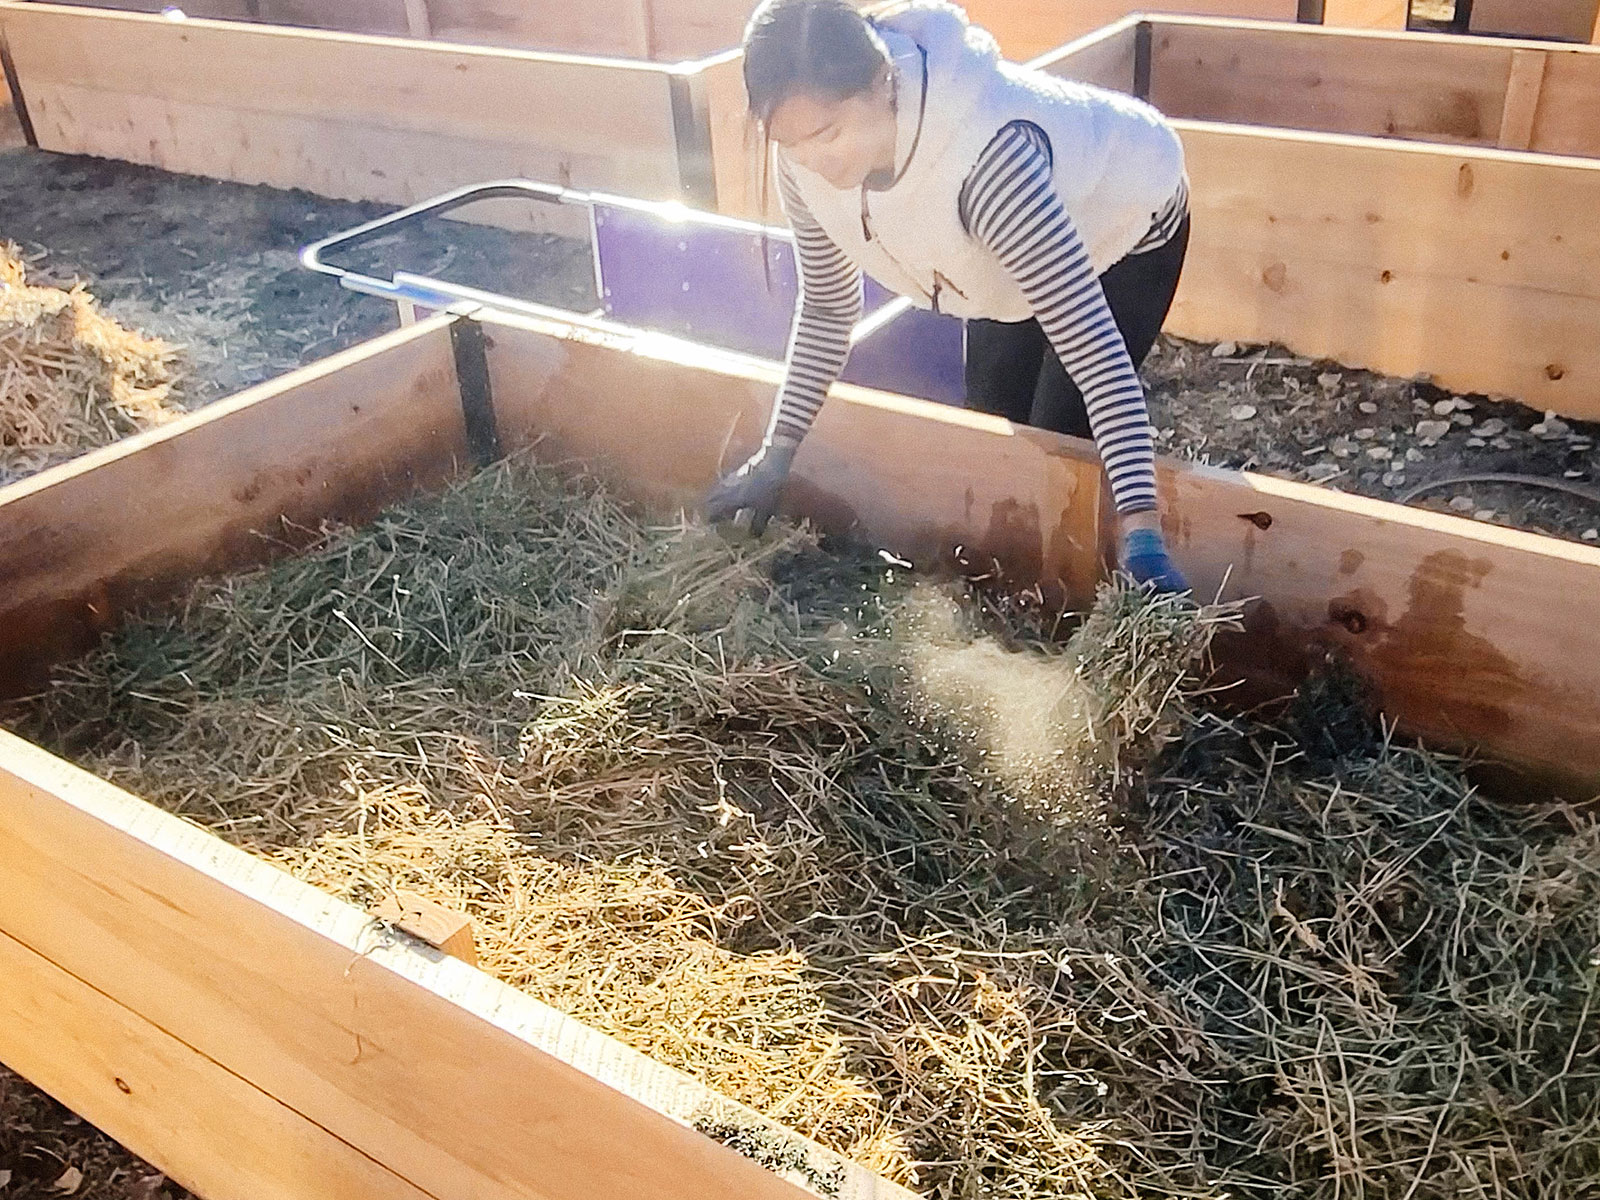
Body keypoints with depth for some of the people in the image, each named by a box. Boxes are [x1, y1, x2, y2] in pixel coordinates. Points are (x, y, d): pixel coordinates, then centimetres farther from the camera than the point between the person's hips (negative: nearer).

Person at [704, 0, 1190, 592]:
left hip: (1123, 227, -6)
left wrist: (1142, 533, -53)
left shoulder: (987, 150, -47)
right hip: (1014, 259, 6)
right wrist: (776, 454, -8)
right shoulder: (807, 153, -27)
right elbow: (828, 306, -9)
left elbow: (1094, 348, -48)